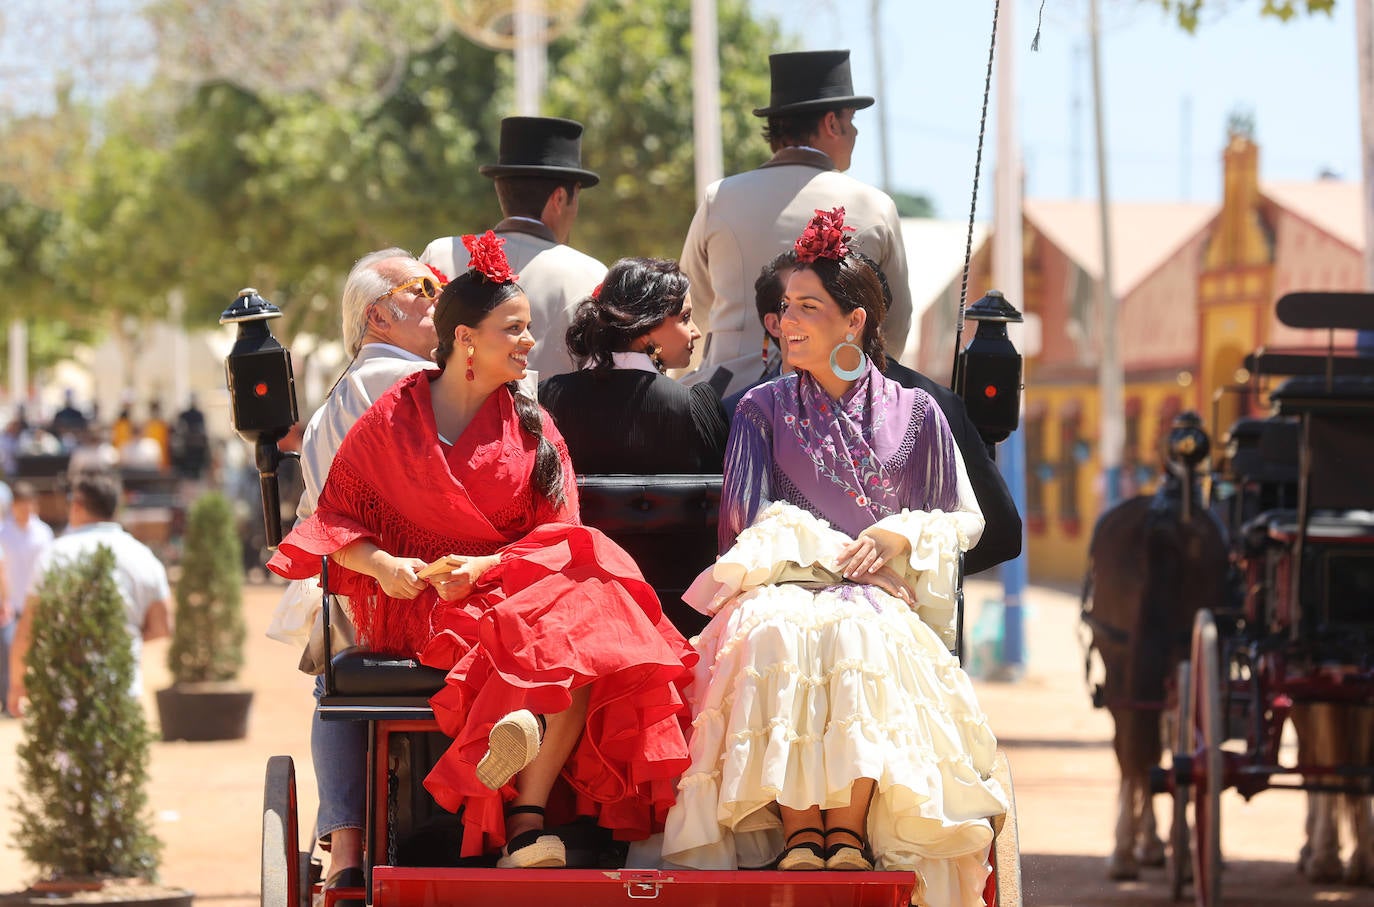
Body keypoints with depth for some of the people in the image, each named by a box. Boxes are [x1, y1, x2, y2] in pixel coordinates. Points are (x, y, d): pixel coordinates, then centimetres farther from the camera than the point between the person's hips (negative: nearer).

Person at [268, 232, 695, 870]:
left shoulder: (532, 429, 13)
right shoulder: (392, 420, 8)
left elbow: (555, 535, 4)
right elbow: (335, 519, 8)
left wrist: (483, 567, -14)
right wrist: (379, 563, -14)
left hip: (506, 588, 2)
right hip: (417, 600, -2)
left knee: (585, 632, -32)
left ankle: (526, 821, -40)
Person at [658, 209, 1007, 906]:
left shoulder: (914, 414, 16)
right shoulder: (764, 410, 17)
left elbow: (963, 520, 13)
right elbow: (752, 520, 7)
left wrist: (896, 538, -6)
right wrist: (836, 551, -5)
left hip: (880, 595, 0)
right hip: (784, 585, 0)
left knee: (860, 637, -38)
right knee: (781, 634, -37)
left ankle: (851, 825, -40)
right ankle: (796, 824, -41)